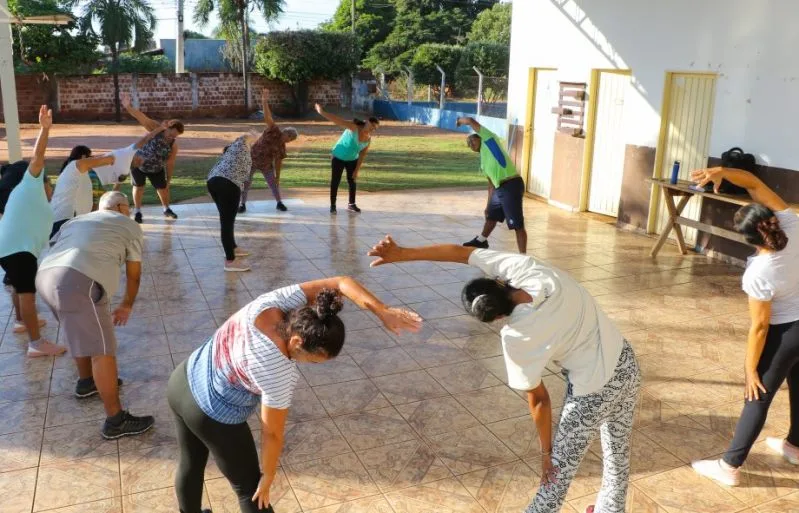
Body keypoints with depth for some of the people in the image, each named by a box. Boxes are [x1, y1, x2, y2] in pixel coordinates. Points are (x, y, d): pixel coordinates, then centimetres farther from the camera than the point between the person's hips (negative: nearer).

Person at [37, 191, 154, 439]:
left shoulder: (76, 221, 35)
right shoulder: (130, 227, 19)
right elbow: (134, 275, 21)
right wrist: (127, 305, 36)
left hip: (45, 276, 8)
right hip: (79, 281, -8)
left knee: (82, 332, 30)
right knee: (102, 350, -3)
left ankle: (86, 382, 48)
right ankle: (115, 420, 0)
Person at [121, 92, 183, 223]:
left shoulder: (173, 146, -17)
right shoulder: (156, 128, -24)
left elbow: (170, 164, -8)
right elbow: (142, 118, -38)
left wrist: (168, 181, -4)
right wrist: (128, 107, -52)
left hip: (156, 168, 3)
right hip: (137, 162, -2)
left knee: (163, 188, 7)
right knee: (138, 186, -3)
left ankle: (166, 210, 33)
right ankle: (137, 212, 14)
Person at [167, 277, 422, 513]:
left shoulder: (271, 302, -24)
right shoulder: (278, 375, -36)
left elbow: (341, 283, -19)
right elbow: (273, 433, -20)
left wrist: (384, 312, -27)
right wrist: (267, 479, -4)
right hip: (215, 420, -7)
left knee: (191, 463, 31)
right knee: (249, 487, 14)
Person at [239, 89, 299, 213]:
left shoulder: (282, 147, -4)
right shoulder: (274, 131, -18)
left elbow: (278, 162, 1)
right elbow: (267, 117, -30)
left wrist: (277, 177, -1)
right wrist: (264, 102, -43)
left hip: (266, 164, 4)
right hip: (252, 160, -4)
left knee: (273, 183, 6)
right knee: (246, 182, -2)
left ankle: (279, 203, 24)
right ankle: (243, 204, 12)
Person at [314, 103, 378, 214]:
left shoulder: (368, 139, -10)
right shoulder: (354, 128, -27)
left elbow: (362, 155, -4)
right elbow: (338, 121, -35)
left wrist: (357, 170, -6)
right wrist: (322, 112, -43)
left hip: (352, 159, 5)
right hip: (339, 157, -5)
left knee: (352, 180, 11)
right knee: (335, 181, -2)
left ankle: (351, 204, 25)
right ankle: (332, 205, 6)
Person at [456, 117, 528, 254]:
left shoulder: (489, 139, 3)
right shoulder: (483, 160, 24)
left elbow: (471, 121, -4)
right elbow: (491, 183, 26)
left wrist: (460, 120, 17)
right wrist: (488, 205, 25)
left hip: (512, 186, -10)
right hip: (499, 189, 10)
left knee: (517, 225, -7)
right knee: (491, 216, 29)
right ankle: (481, 241, 53)